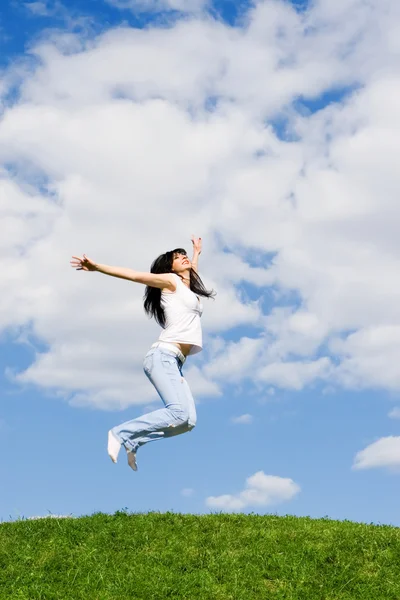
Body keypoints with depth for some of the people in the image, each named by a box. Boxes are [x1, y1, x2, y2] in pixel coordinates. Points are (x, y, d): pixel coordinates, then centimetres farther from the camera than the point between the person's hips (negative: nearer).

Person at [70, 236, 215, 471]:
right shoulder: (170, 280, 6)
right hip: (163, 356, -8)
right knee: (178, 412, -25)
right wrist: (95, 267, -11)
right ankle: (121, 433, -14)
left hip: (175, 363, 8)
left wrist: (197, 251, 63)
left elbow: (192, 272, 50)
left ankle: (134, 441, 2)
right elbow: (132, 275, -3)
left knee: (188, 421, -10)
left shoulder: (188, 286, 26)